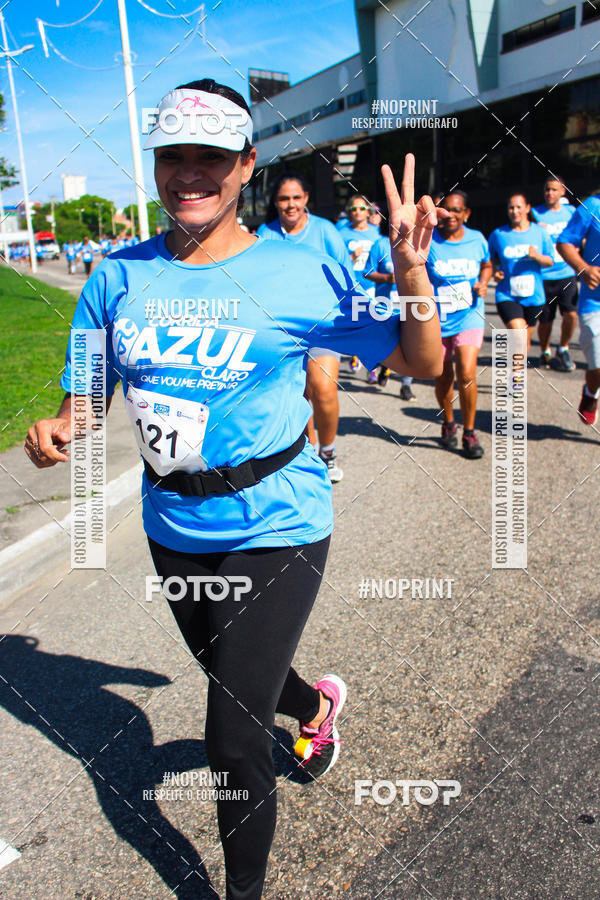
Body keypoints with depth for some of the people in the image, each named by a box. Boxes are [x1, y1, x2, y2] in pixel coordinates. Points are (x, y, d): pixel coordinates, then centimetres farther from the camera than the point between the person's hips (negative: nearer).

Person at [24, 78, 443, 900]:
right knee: (232, 678, 28)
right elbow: (89, 391, 7)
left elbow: (423, 363, -7)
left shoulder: (299, 274, -12)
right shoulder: (119, 277, -1)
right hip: (173, 529, 5)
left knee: (233, 742, -2)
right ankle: (317, 706, 64)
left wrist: (410, 273, -24)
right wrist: (56, 429, -15)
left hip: (274, 530, -5)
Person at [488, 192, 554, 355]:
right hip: (507, 297, -3)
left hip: (533, 296, 3)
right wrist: (494, 272, -7)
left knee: (526, 341, 13)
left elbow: (550, 261, 8)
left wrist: (537, 256, -13)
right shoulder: (498, 234, 0)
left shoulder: (540, 232, 4)